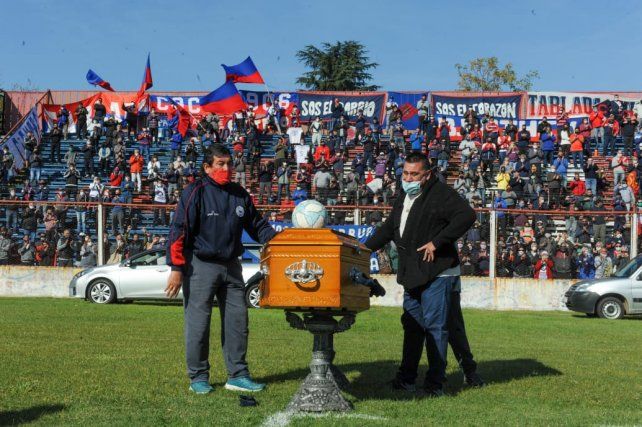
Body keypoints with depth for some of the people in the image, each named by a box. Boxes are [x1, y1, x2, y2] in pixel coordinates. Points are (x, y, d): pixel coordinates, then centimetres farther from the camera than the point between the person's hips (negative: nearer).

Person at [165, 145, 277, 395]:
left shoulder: (239, 194, 10)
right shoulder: (195, 192, -8)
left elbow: (257, 225, 19)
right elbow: (179, 231, -11)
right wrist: (177, 268, -16)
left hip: (231, 265, 6)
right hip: (201, 265, -6)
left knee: (238, 320, 7)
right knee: (198, 323, -1)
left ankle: (238, 375, 16)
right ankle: (198, 377, 12)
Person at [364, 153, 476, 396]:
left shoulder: (441, 194, -10)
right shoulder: (403, 201, 18)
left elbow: (466, 216, -23)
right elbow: (387, 231, 28)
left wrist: (436, 243, -22)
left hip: (437, 274, -8)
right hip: (412, 276, 8)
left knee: (435, 326, -5)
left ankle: (435, 383, 1)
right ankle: (407, 378, 24)